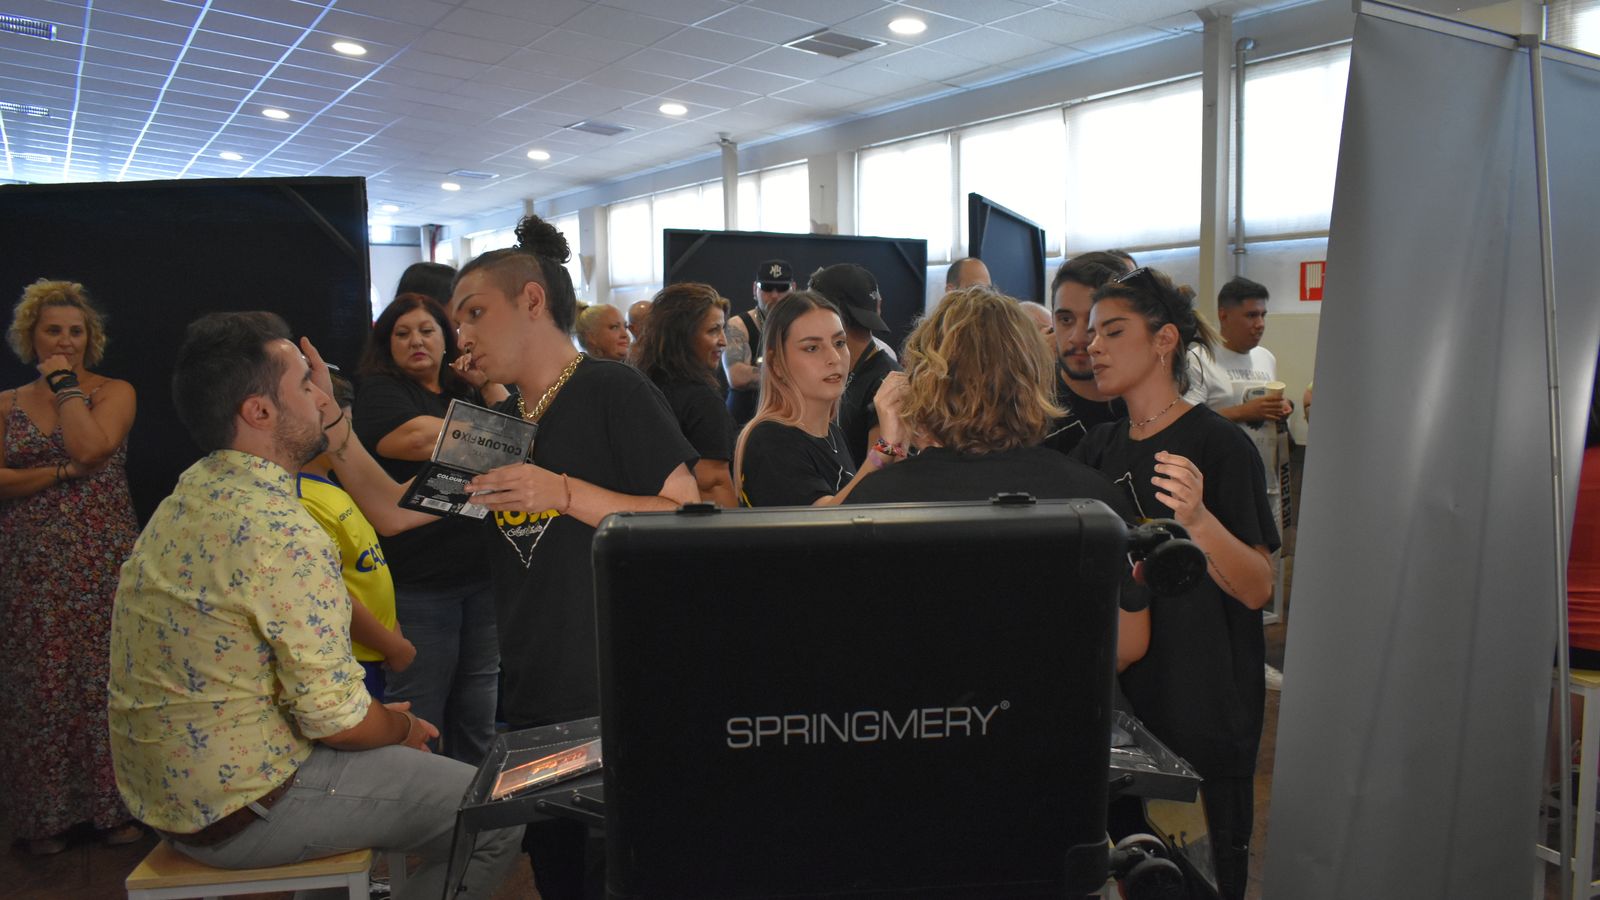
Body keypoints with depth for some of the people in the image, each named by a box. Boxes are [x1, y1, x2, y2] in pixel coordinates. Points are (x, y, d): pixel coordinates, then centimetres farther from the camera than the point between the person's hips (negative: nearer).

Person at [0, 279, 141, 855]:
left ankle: (113, 805, 12)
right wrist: (63, 472, -12)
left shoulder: (115, 392, 3)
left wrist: (65, 383, -7)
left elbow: (90, 448, -15)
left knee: (104, 679, 0)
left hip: (101, 563, -2)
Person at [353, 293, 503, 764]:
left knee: (478, 720, 12)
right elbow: (420, 440, -18)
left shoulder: (468, 392, 18)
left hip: (484, 573, 5)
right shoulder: (378, 392, 1)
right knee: (421, 723, 1)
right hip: (418, 584, -5)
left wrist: (488, 384, -1)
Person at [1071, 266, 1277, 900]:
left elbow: (1258, 590, -15)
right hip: (1120, 693, 6)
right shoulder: (1099, 447, 6)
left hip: (1203, 703, -5)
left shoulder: (1218, 445, -12)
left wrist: (1197, 519, -33)